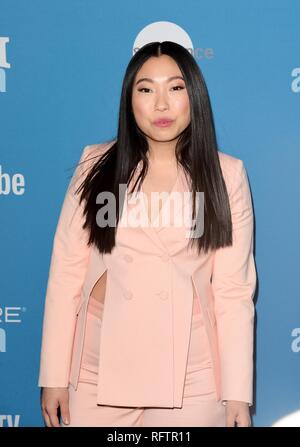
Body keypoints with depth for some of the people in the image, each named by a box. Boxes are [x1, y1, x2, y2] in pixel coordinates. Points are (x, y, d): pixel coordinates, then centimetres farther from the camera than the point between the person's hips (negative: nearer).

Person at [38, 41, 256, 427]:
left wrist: (237, 391, -6)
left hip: (191, 374, 0)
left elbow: (234, 289, -4)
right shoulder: (97, 166, 0)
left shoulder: (225, 174, -1)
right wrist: (54, 376, -3)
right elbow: (66, 273, -1)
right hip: (101, 367, 1)